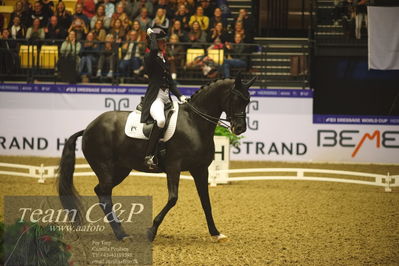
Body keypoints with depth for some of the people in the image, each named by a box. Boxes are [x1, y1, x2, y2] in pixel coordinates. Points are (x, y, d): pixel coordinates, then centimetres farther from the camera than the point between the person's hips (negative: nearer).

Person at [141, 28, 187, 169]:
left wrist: (180, 96, 7)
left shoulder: (163, 60, 21)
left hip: (166, 99, 9)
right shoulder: (150, 57, -3)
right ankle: (149, 156, -35)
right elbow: (154, 49, -27)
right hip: (154, 99, -9)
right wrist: (152, 34, -10)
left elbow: (171, 83, 21)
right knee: (160, 120, -36)